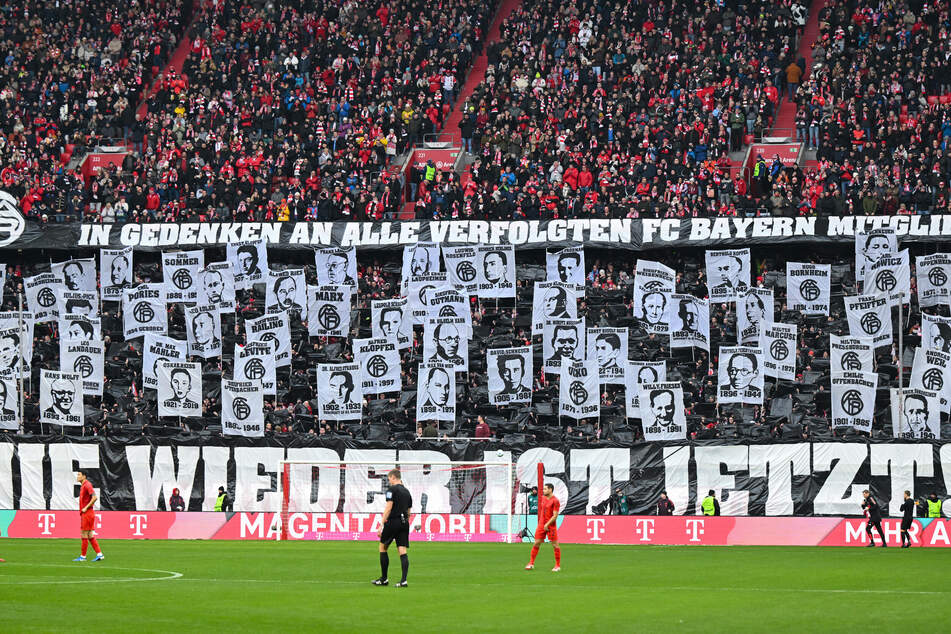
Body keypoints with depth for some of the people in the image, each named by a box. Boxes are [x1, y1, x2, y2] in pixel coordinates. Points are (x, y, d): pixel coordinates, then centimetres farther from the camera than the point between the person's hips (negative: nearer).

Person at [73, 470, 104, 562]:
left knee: (84, 535, -4)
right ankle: (99, 554, 8)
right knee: (90, 536, 9)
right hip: (84, 514, 10)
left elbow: (95, 497, -23)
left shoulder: (87, 485, -13)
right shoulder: (83, 486, 16)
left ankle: (83, 556, 1)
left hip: (87, 513, -10)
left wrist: (86, 508, -18)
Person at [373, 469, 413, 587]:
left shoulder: (392, 489, -6)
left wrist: (382, 525, -13)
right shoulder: (407, 492, 16)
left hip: (393, 521, -6)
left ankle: (384, 579, 11)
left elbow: (388, 508, -14)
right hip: (404, 523, 6)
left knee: (383, 548, 9)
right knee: (402, 551, 1)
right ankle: (403, 580, -10)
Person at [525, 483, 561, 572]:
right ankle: (531, 563, 9)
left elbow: (555, 516, -16)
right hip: (541, 524, 6)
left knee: (555, 544, -1)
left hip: (551, 526, -6)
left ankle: (558, 565, 7)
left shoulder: (555, 501, -13)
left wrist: (547, 524, -18)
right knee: (536, 543, 3)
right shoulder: (543, 498, 9)